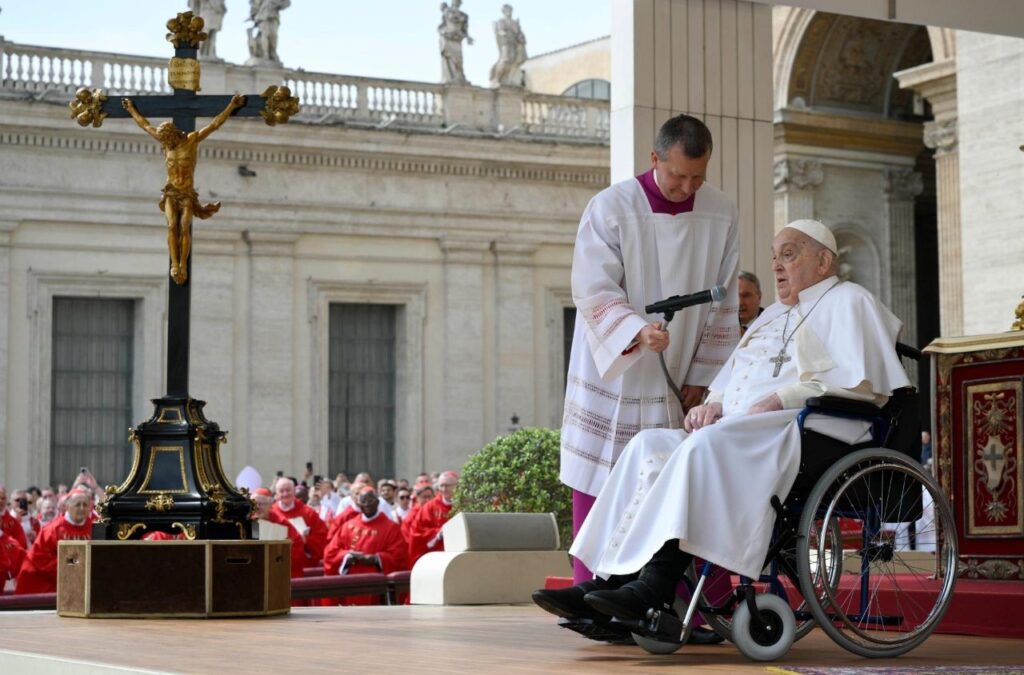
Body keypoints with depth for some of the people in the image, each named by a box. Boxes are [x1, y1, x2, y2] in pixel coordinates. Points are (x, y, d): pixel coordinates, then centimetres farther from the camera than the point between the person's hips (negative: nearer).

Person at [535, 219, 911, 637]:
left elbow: (859, 381, -9)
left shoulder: (847, 302, 7)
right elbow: (732, 379, 34)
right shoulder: (774, 316, 33)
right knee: (651, 445, -15)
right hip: (740, 433, 8)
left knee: (707, 447, -34)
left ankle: (656, 587, -42)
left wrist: (780, 399, -16)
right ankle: (607, 581, -28)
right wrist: (713, 404, 9)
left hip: (804, 432, -8)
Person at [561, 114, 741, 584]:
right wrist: (637, 331, -32)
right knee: (600, 494, -2)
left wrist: (702, 378, 1)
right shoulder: (610, 209, -9)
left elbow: (723, 305, 6)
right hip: (613, 380, -2)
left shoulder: (721, 215, 2)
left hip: (678, 388, 3)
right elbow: (595, 293, -14)